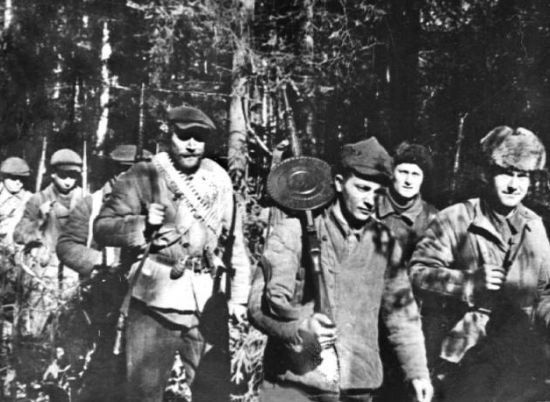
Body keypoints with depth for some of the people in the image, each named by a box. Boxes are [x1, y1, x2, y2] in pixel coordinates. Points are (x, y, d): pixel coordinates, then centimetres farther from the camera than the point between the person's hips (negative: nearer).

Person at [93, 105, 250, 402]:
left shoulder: (218, 181, 7)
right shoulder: (143, 177, -3)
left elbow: (235, 241, 13)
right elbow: (102, 227, -4)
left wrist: (239, 294, 9)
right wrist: (143, 224, -21)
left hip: (208, 309, 3)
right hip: (153, 306, -3)